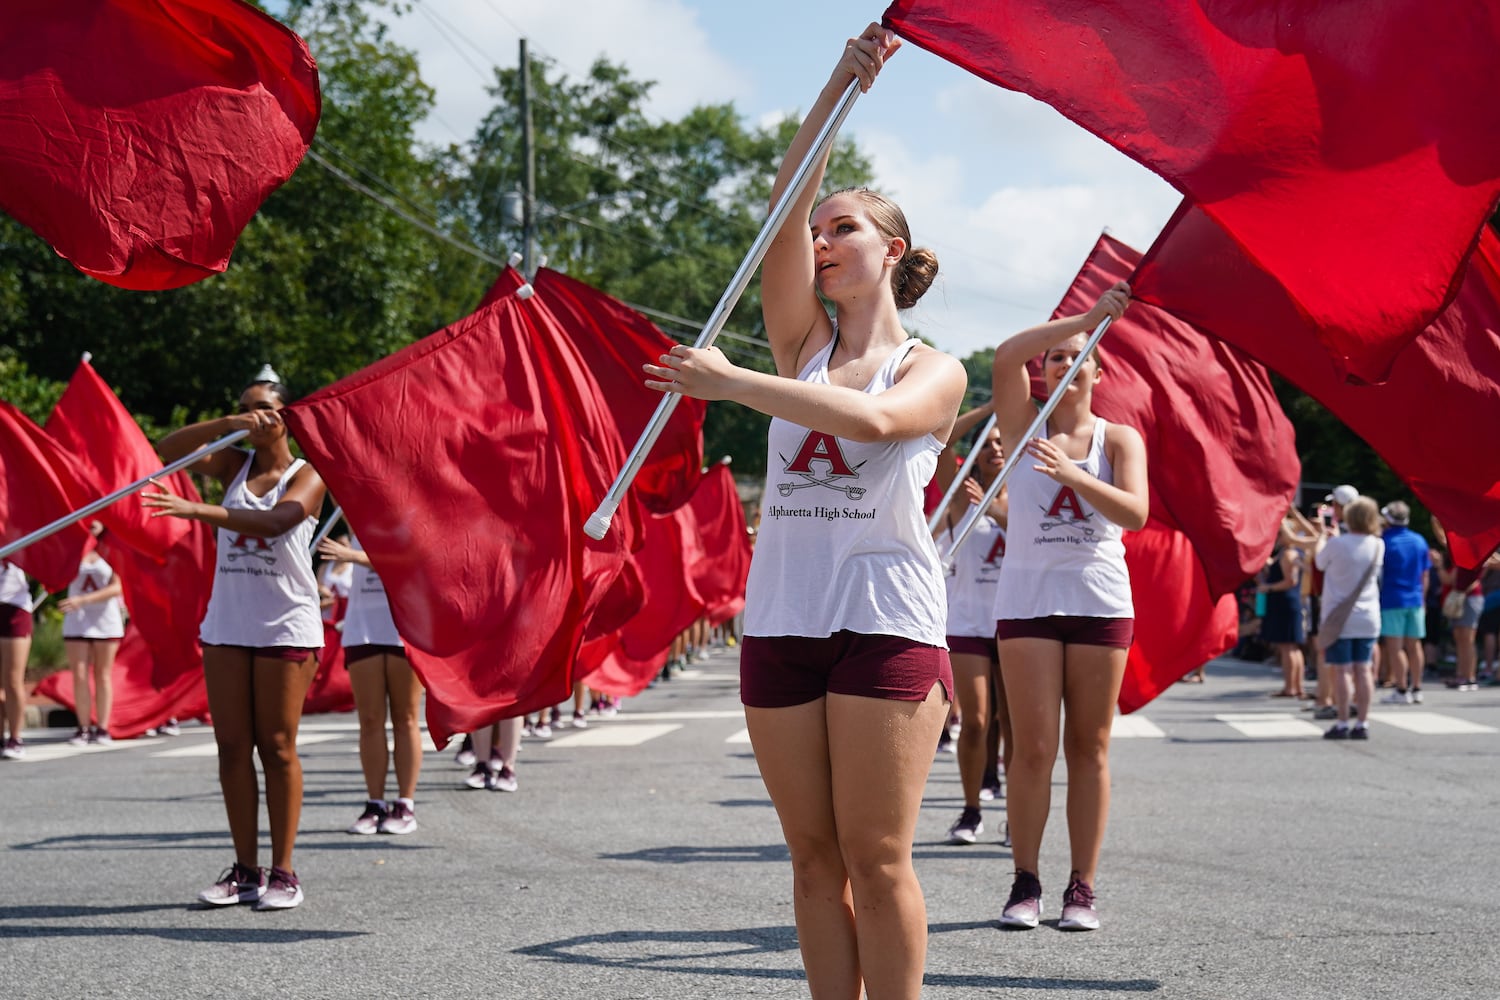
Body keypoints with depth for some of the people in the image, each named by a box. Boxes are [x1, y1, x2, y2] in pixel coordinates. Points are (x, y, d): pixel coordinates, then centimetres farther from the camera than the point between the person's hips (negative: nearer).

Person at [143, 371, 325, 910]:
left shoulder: (306, 475, -1)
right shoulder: (235, 465, 13)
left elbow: (274, 521, -21)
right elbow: (169, 449, 1)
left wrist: (199, 511, -32)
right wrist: (226, 424, -13)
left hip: (286, 627, -5)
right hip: (227, 623, 5)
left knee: (277, 747, -4)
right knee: (232, 746, 2)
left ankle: (283, 872, 1)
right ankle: (245, 869, 7)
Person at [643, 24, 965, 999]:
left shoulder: (934, 369, 4)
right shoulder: (804, 343, 14)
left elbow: (871, 417, -19)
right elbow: (784, 214, 0)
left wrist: (730, 383, -19)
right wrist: (838, 87, -9)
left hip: (886, 618, -4)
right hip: (783, 618, 4)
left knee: (876, 857, -5)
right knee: (815, 856, 5)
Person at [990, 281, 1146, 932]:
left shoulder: (1119, 439, 6)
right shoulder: (1024, 430, 6)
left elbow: (1135, 512, -12)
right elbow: (1007, 357, -13)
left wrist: (1071, 474, -27)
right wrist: (1089, 316, -16)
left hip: (1100, 601, 1)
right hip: (1027, 597, 0)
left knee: (1089, 746, 3)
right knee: (1034, 746, -5)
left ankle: (1082, 888, 6)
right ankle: (1025, 884, 0)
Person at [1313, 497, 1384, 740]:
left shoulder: (1336, 544, -16)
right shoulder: (1377, 546, -1)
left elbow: (1320, 562, 3)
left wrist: (1323, 536, 20)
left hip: (1340, 619, -4)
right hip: (1368, 618, 4)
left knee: (1342, 670, -1)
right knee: (1363, 670, 7)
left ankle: (1342, 724, 0)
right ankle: (1362, 724, 7)